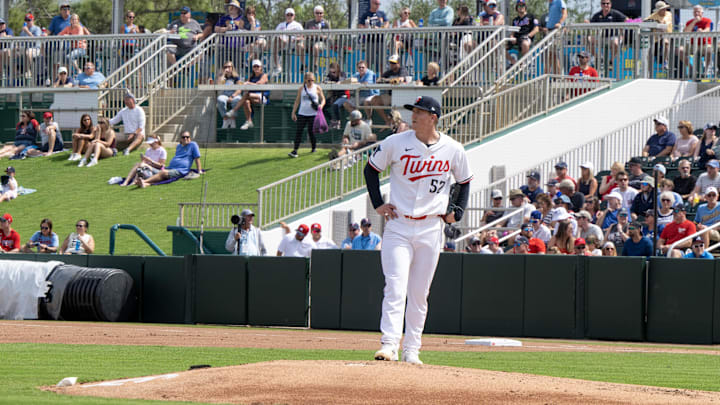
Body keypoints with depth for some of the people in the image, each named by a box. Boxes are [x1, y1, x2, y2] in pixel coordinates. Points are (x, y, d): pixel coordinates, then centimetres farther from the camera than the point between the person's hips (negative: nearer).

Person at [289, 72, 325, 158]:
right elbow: (297, 101, 12)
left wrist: (321, 105, -14)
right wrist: (293, 112, 7)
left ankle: (314, 148, 21)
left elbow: (323, 99, 8)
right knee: (298, 131, -8)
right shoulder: (301, 89, 7)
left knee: (311, 131, 1)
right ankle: (295, 150, -12)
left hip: (313, 114, -1)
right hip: (302, 113, 2)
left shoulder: (317, 88, 3)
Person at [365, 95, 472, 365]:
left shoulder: (453, 150, 0)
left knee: (419, 293, 7)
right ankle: (389, 344, -20)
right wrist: (378, 204, 2)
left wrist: (457, 212, 5)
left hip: (431, 229, 1)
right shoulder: (396, 143, -3)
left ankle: (411, 350, 14)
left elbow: (464, 181, 16)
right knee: (395, 287, -14)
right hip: (398, 226, -1)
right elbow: (371, 169, 10)